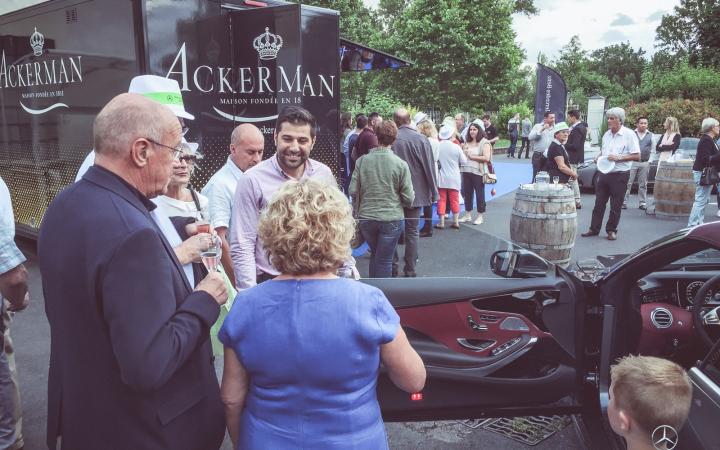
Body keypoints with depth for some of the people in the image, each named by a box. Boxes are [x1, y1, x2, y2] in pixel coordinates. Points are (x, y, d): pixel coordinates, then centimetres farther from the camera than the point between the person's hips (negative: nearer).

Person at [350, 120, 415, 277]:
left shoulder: (362, 161, -6)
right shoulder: (400, 164, -11)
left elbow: (353, 191, -4)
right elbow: (408, 198, -9)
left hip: (366, 217, 3)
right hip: (392, 219, -3)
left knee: (375, 254, 23)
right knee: (384, 260, 8)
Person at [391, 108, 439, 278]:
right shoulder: (421, 139, -11)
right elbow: (429, 168, -8)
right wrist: (433, 192, 3)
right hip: (416, 192, 0)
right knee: (412, 232, 9)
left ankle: (392, 265, 19)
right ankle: (410, 270, 13)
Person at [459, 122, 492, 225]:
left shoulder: (484, 143, -5)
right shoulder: (467, 143, 15)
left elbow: (486, 158, -16)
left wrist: (472, 156, -13)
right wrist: (463, 153, 2)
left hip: (478, 172, -6)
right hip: (466, 171, 6)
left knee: (479, 194, 1)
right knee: (467, 193, 11)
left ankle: (480, 216, 10)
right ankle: (467, 215, 22)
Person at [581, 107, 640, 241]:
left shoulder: (629, 134, -8)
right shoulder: (607, 134, 11)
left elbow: (637, 156, -11)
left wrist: (618, 158, -20)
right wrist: (599, 158, 2)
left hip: (620, 175, -6)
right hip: (604, 173, 6)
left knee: (616, 206, 4)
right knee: (599, 203, 8)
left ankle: (611, 230, 15)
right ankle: (594, 229, 15)